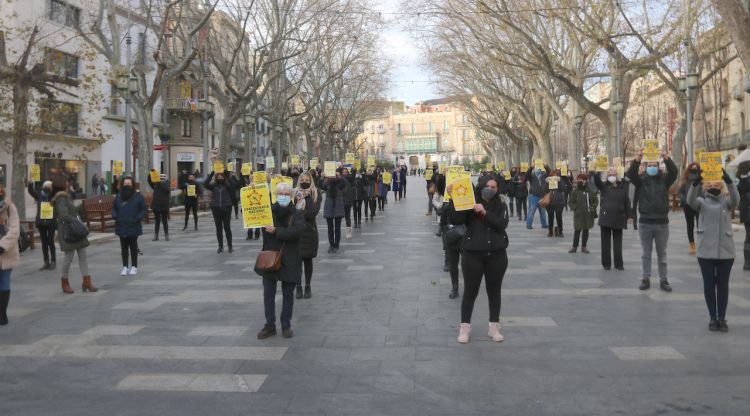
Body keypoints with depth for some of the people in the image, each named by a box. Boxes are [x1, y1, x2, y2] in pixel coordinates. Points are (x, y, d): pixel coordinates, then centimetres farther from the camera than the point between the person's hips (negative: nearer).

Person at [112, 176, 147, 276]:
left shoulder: (138, 196, -3)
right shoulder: (118, 197, 6)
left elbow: (143, 209, 0)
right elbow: (114, 208, 15)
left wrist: (138, 218, -14)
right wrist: (115, 216, -3)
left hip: (133, 227, -3)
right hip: (121, 226, 3)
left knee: (133, 247, 4)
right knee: (124, 247, 9)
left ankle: (134, 267, 13)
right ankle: (125, 267, 16)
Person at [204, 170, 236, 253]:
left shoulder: (227, 185, -1)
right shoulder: (213, 185, 4)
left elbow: (233, 185, -20)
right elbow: (205, 184, -11)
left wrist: (228, 176, -27)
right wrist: (210, 175, -20)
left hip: (226, 209, -2)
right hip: (216, 209, 2)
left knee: (227, 227, 1)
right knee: (218, 228, 7)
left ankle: (230, 246, 10)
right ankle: (220, 246, 14)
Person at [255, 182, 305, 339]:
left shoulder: (297, 214, -4)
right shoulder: (268, 211, 1)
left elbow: (296, 231, -20)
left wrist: (276, 231, -20)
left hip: (289, 260, -1)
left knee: (288, 295, 9)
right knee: (268, 293, 6)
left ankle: (286, 326, 21)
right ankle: (270, 325, 17)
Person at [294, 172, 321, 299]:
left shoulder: (315, 196, 2)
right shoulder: (294, 194, 4)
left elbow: (314, 212, -10)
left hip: (309, 231, 0)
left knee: (308, 260, 6)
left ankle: (307, 286, 16)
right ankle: (298, 287, 9)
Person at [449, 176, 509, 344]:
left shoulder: (500, 205, 3)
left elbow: (502, 224, -12)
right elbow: (455, 220, -15)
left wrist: (485, 212, -22)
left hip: (496, 254, 2)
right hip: (472, 254, -2)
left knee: (494, 291, 11)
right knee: (470, 291, 4)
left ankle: (494, 327, 24)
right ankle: (465, 327, 16)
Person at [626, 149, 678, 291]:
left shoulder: (664, 179, 2)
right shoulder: (641, 179, 1)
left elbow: (674, 173, -16)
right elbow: (630, 174, -17)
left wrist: (667, 159, -33)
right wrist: (637, 160, -33)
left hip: (662, 222, 0)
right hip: (645, 222, 0)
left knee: (662, 254, 9)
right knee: (646, 254, 9)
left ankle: (663, 280, 16)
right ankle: (646, 279, 16)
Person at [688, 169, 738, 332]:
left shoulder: (727, 202, 5)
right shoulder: (702, 202, 4)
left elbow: (736, 198, -18)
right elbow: (691, 200, -19)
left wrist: (728, 179, -32)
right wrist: (696, 181, -34)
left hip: (725, 250, 1)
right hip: (706, 251, -1)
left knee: (723, 284, 6)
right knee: (709, 284, 4)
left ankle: (722, 318, 13)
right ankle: (712, 317, 13)